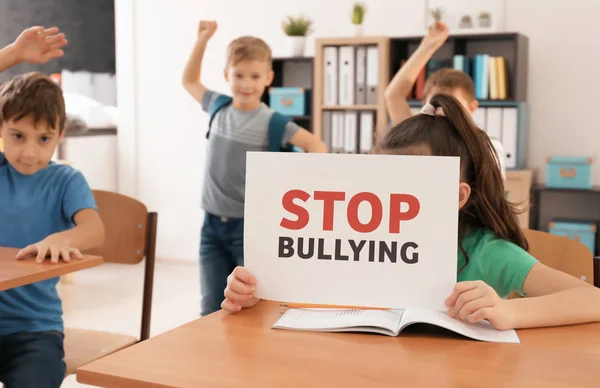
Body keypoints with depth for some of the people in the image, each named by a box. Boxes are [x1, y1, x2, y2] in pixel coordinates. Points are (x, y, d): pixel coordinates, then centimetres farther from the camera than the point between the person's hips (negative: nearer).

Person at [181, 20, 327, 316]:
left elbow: (315, 145, -12)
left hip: (251, 226, -4)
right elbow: (189, 81, 21)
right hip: (212, 224, 4)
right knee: (211, 309, 9)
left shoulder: (271, 121, -11)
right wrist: (202, 40, 14)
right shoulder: (218, 107, 3)